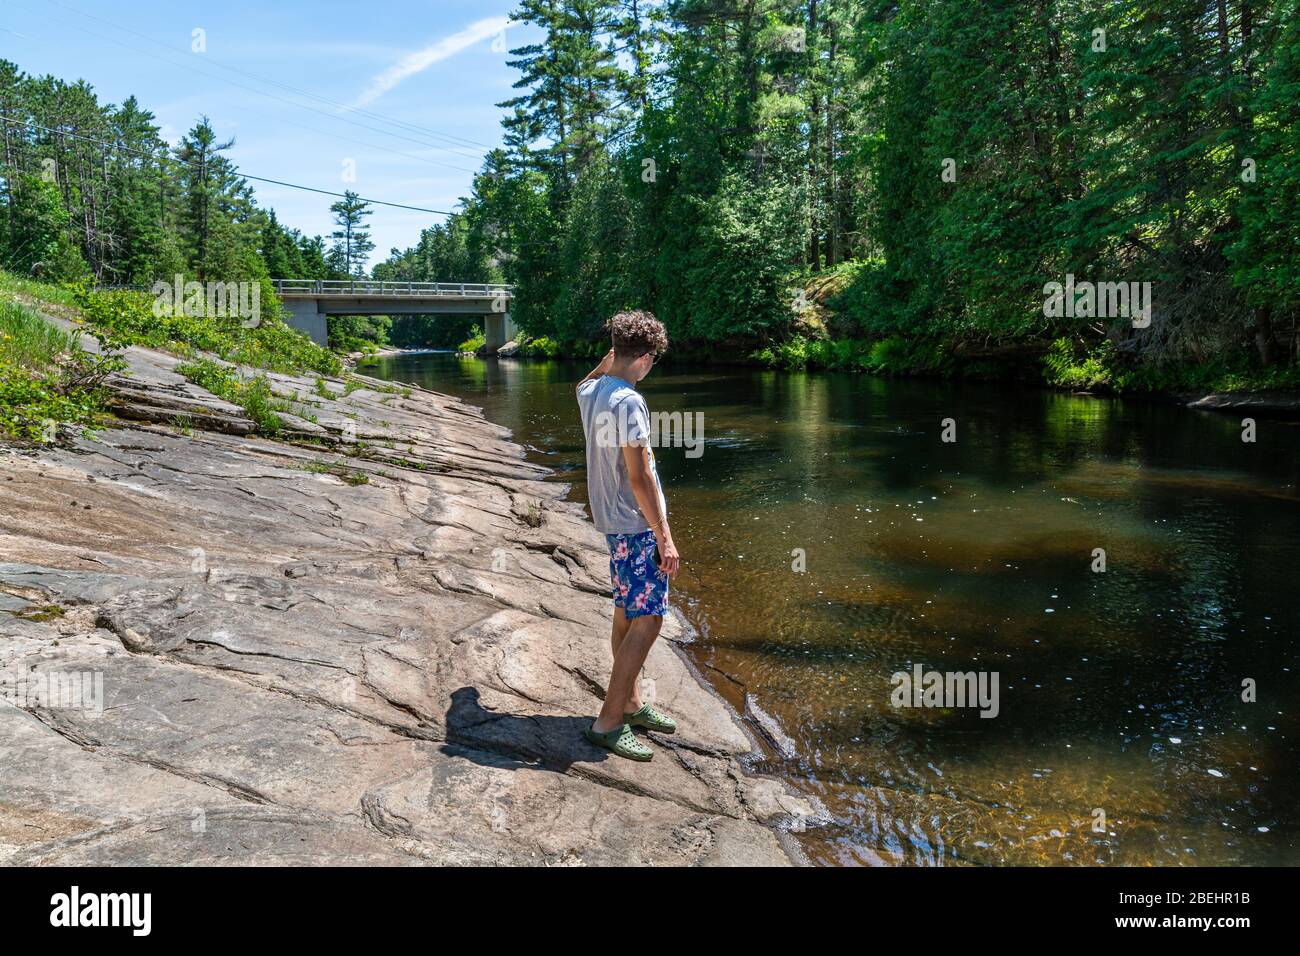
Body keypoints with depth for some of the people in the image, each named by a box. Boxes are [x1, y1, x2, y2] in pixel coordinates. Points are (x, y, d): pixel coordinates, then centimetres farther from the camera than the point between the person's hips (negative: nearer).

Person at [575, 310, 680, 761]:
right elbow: (639, 477, -22)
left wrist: (606, 362, 18)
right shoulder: (628, 402, -20)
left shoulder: (591, 394, 5)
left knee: (626, 615, 16)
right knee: (647, 620, -5)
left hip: (613, 520, 9)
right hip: (636, 524, -9)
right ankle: (608, 722, -1)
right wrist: (664, 536, -17)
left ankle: (631, 704, 27)